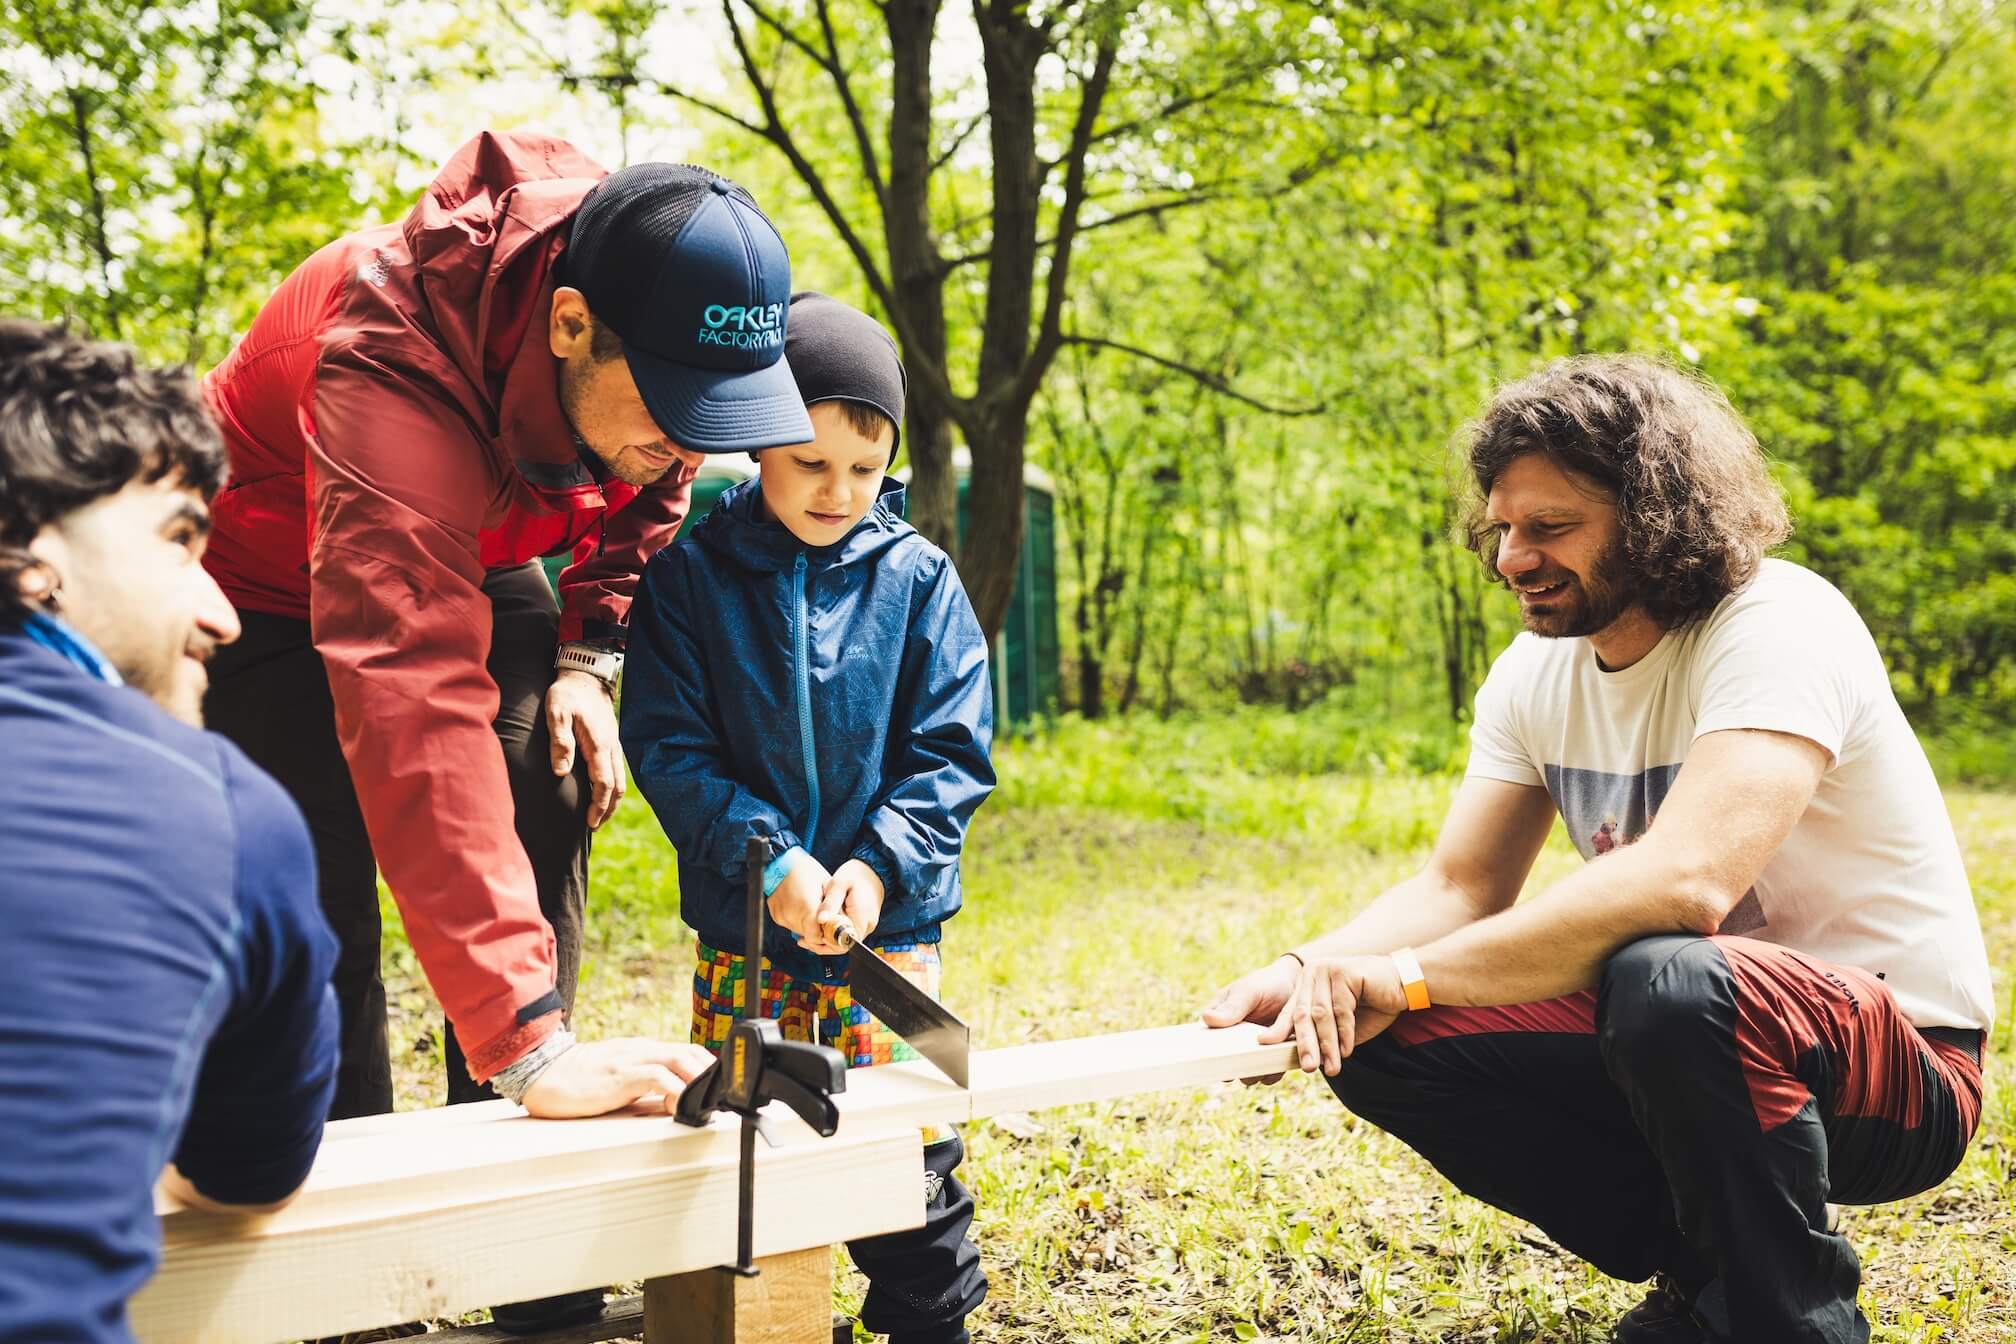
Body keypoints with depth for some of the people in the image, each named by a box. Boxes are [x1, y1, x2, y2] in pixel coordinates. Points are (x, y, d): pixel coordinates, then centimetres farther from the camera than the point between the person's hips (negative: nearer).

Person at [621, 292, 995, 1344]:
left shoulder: (919, 580, 0)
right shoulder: (690, 571, -2)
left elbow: (952, 753, 0)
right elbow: (668, 744, -6)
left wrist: (877, 867, -14)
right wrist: (769, 860, -16)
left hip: (892, 930, 0)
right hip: (740, 935, 0)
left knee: (910, 1147, 1)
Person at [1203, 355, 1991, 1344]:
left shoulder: (1777, 626, -22)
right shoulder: (1535, 674, 2)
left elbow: (1684, 881, -36)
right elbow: (1458, 887, 1)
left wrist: (1408, 976, -33)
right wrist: (1308, 972, -19)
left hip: (1902, 1065, -7)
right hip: (1679, 1042, 8)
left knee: (1667, 983, -39)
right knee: (1382, 1046, -7)